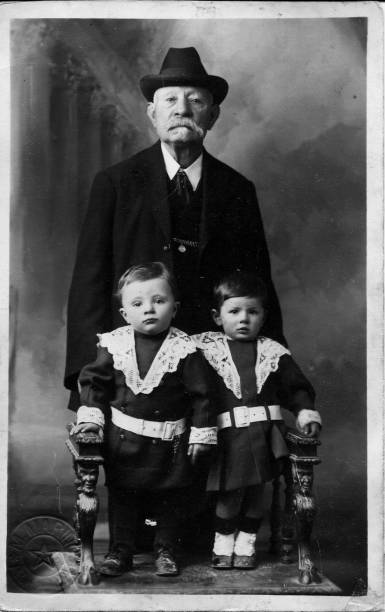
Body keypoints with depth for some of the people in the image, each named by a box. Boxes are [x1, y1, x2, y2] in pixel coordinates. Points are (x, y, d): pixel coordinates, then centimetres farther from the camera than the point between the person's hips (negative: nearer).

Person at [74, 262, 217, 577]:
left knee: (169, 500, 10)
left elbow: (200, 394, -8)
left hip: (169, 443, -2)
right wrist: (90, 415, -5)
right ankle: (120, 550, 23)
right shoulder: (114, 344, -5)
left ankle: (166, 551, 25)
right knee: (121, 497, 10)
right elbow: (94, 381, 4)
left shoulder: (185, 349, -12)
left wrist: (201, 433, -8)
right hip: (123, 439, 2)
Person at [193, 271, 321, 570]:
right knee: (230, 493, 1)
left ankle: (246, 544, 28)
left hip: (262, 433, 2)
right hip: (228, 435, -2)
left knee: (255, 492, 11)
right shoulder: (206, 349, 2)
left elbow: (296, 387, 10)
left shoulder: (273, 352, 8)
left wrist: (307, 412, -4)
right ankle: (223, 544, 22)